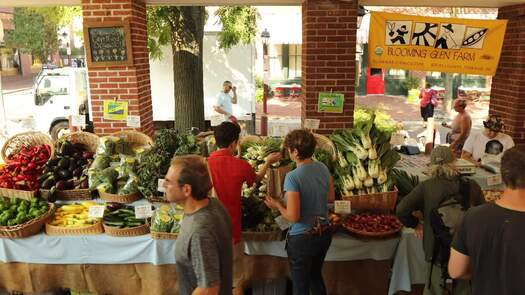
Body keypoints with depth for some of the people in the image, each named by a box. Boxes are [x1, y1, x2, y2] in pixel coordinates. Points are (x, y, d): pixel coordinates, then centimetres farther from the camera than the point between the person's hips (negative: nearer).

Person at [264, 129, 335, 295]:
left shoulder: (293, 177, -25)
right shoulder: (323, 168, -4)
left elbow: (293, 217, -24)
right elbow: (331, 198, 10)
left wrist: (277, 205, -7)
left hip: (302, 238, -7)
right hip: (324, 234, 7)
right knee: (316, 276, 28)